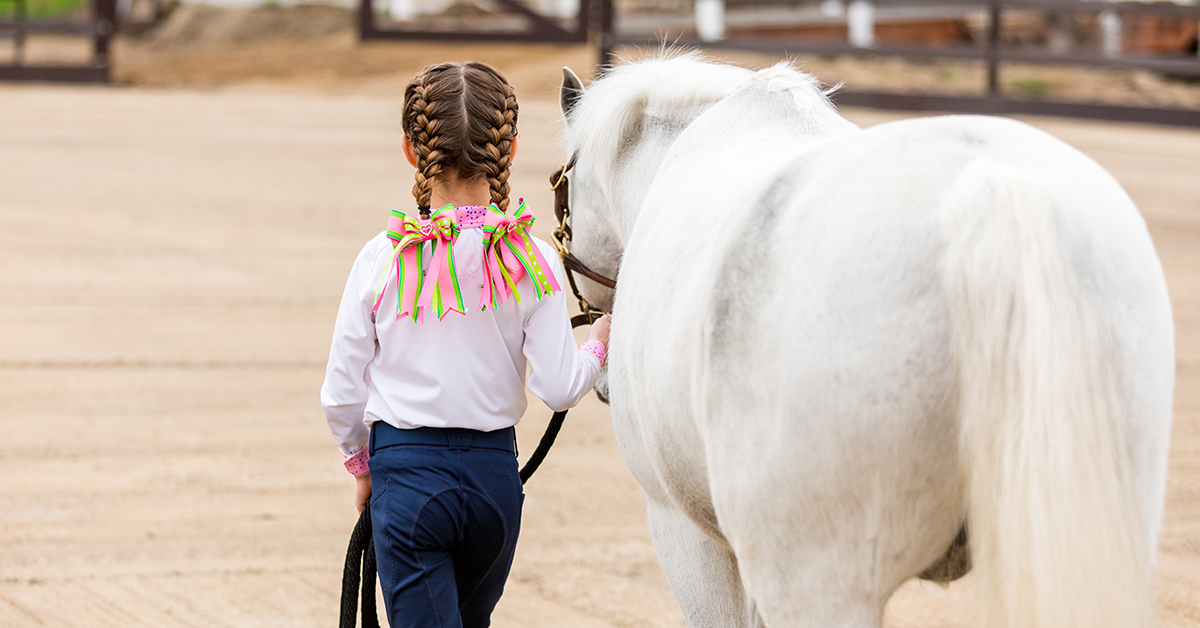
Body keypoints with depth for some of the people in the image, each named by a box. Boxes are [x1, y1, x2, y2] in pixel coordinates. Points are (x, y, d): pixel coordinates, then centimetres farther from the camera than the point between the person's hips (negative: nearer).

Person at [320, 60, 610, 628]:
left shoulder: (383, 259, -8)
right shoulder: (532, 263, -7)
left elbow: (342, 392, -2)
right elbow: (558, 388, -8)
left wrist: (361, 464, 16)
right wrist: (598, 344, 13)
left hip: (406, 473, -2)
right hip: (494, 471, 3)